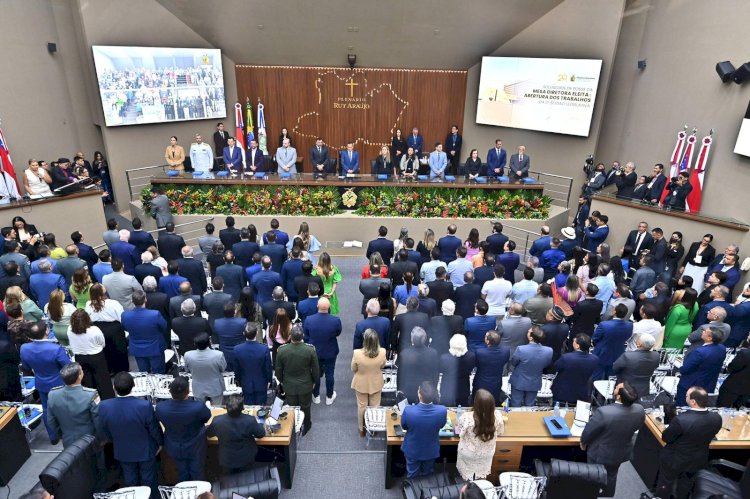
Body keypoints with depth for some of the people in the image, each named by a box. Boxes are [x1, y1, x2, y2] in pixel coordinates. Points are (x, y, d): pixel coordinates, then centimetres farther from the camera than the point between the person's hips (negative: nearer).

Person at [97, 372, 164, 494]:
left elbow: (102, 431, -8)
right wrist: (160, 442, 3)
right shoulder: (145, 406, -35)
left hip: (123, 451, 2)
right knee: (148, 477, 24)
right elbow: (154, 428, -18)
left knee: (130, 478, 29)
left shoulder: (104, 406, -28)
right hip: (145, 450, -2)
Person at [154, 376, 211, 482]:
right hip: (195, 448, -2)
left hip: (174, 448, 2)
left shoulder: (160, 408, -31)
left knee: (182, 472, 29)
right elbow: (207, 417, -14)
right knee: (197, 473, 25)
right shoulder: (198, 407, -39)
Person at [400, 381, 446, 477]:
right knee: (427, 475, 30)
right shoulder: (442, 410, -33)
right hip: (431, 450, 1)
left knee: (412, 476, 27)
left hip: (412, 450, -1)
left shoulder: (409, 411, -37)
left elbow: (404, 427, -13)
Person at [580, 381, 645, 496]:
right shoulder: (640, 410, -24)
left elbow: (589, 431, -22)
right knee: (611, 476, 30)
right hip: (622, 452, 5)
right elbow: (635, 428, -2)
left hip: (600, 453, -4)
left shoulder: (604, 412, -41)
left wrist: (583, 442, -1)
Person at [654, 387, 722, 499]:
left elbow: (665, 438, -22)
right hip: (699, 460, 5)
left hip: (675, 460, -5)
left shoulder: (681, 420, -39)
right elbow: (710, 437, -2)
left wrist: (669, 428, -1)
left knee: (665, 484, 24)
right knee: (685, 484, 33)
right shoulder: (717, 418, -23)